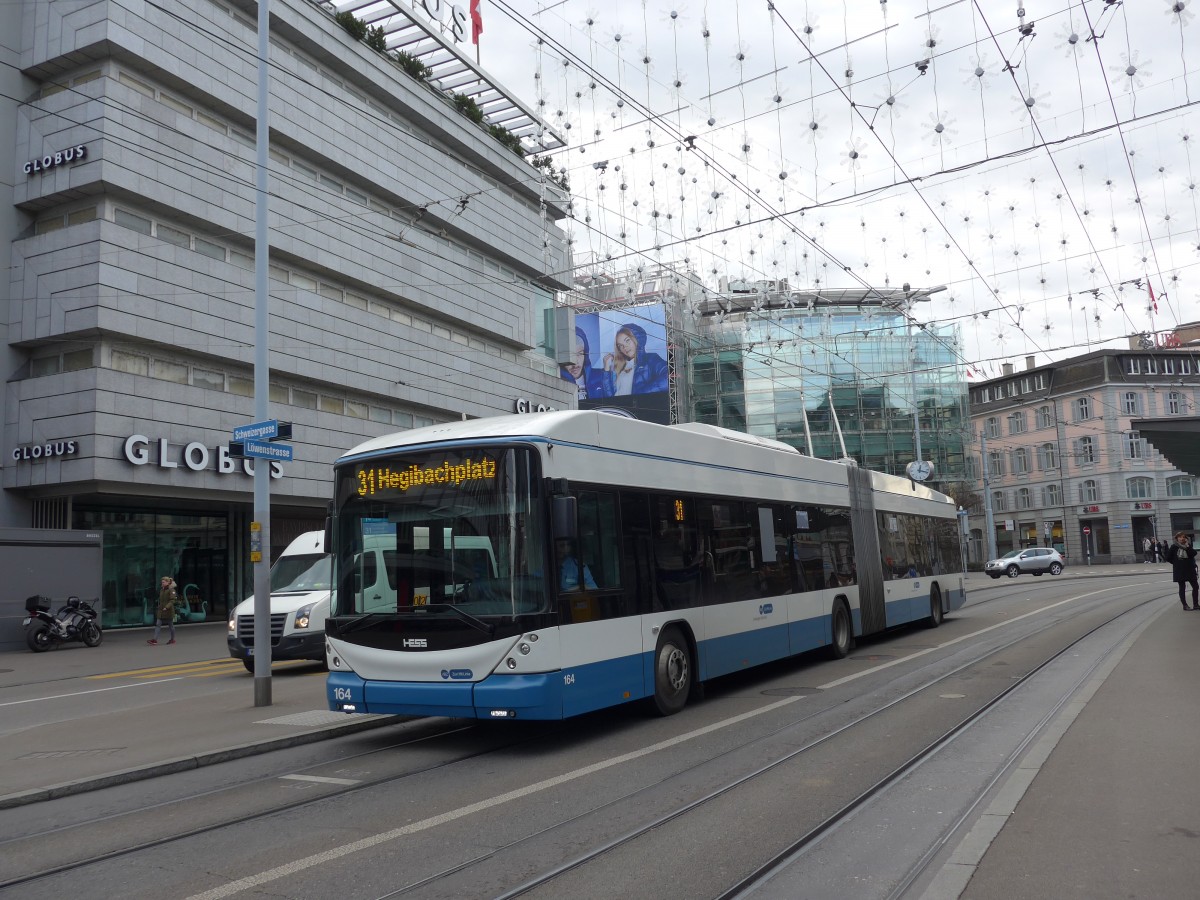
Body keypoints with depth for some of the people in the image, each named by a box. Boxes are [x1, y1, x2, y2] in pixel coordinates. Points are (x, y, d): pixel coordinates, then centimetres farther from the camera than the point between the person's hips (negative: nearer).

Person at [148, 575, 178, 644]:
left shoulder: (171, 590, -12)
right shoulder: (162, 590, 10)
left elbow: (173, 600, -19)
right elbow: (160, 600, 19)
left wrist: (167, 607, -27)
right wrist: (159, 607, 14)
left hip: (169, 611, -7)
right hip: (161, 611, 7)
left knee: (171, 625, 5)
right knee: (158, 624, -3)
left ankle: (173, 639, 18)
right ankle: (155, 639, -8)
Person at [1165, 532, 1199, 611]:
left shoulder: (1188, 546, 4)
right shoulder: (1174, 547, -5)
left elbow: (1194, 554, -14)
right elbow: (1168, 558, -2)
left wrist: (1187, 546, -21)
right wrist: (1176, 563, -1)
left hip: (1190, 570, 3)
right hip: (1179, 571, -3)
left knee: (1195, 586, 4)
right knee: (1182, 588, 3)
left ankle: (1195, 604, 13)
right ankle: (1184, 605, 11)